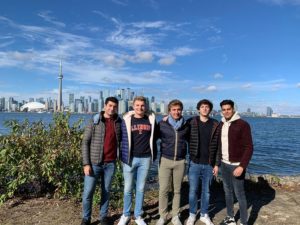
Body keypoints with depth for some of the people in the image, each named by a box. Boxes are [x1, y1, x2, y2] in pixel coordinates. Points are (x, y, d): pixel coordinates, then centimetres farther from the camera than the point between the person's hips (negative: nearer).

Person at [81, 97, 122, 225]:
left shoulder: (119, 122, 3)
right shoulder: (94, 121, -5)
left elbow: (121, 140, 13)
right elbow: (85, 142, -5)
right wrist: (86, 163, -10)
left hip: (110, 163, 2)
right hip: (94, 163, -2)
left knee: (106, 191, 13)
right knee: (88, 193, 3)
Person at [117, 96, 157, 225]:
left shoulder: (151, 120, 3)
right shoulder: (127, 120, -3)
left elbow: (154, 138, 10)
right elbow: (123, 139, -1)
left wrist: (154, 156, 8)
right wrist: (124, 157, -5)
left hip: (145, 159, 1)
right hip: (130, 159, -1)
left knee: (140, 189, 12)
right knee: (128, 189, 9)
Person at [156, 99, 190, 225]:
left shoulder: (186, 126, 1)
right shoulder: (162, 124, -5)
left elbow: (190, 140, 16)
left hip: (180, 161, 2)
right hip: (165, 160, -1)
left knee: (177, 190, 11)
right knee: (163, 190, 3)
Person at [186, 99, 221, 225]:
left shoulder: (215, 125, 0)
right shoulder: (191, 123, -4)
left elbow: (218, 146, 1)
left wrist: (217, 164, 0)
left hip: (209, 164, 1)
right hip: (194, 163, -1)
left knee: (206, 191, 14)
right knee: (193, 191, 8)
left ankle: (204, 215, 30)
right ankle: (192, 215, 26)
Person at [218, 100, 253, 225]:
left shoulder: (243, 124, -14)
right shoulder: (221, 125, 6)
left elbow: (249, 147, -16)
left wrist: (242, 166, -22)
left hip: (236, 165, -6)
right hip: (224, 164, 6)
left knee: (239, 194, 2)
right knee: (227, 192, 16)